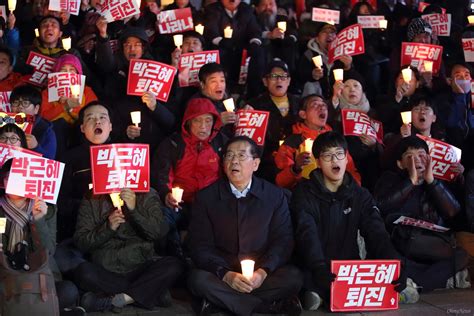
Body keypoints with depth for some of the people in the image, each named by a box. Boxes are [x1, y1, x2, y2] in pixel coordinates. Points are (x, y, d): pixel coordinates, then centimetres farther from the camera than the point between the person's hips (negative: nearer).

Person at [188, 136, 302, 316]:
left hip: (261, 274, 0)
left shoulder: (275, 196, 5)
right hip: (221, 273, 0)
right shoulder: (206, 197, 3)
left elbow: (283, 241, 1)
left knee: (293, 277, -29)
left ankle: (221, 300, -20)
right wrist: (225, 274, -19)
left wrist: (263, 272, -18)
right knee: (198, 279, -33)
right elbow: (200, 246, -2)